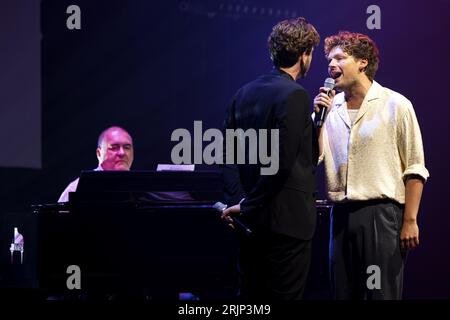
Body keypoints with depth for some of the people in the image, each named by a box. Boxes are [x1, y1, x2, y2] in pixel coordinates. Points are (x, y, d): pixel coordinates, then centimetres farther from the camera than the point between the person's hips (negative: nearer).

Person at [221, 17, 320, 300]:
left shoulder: (244, 94, 10)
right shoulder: (295, 96, -12)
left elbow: (229, 153, 6)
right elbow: (282, 162, -19)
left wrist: (238, 200, -1)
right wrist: (248, 204, -11)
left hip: (250, 222, 8)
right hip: (287, 218, -7)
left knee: (249, 296, 13)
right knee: (284, 295, -2)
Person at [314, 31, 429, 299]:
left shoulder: (396, 105, -2)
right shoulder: (330, 106, 10)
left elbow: (414, 170, -4)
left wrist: (410, 221, -10)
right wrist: (317, 117, -4)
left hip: (381, 214, -5)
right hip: (342, 215, 5)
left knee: (381, 292, -3)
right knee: (343, 292, 10)